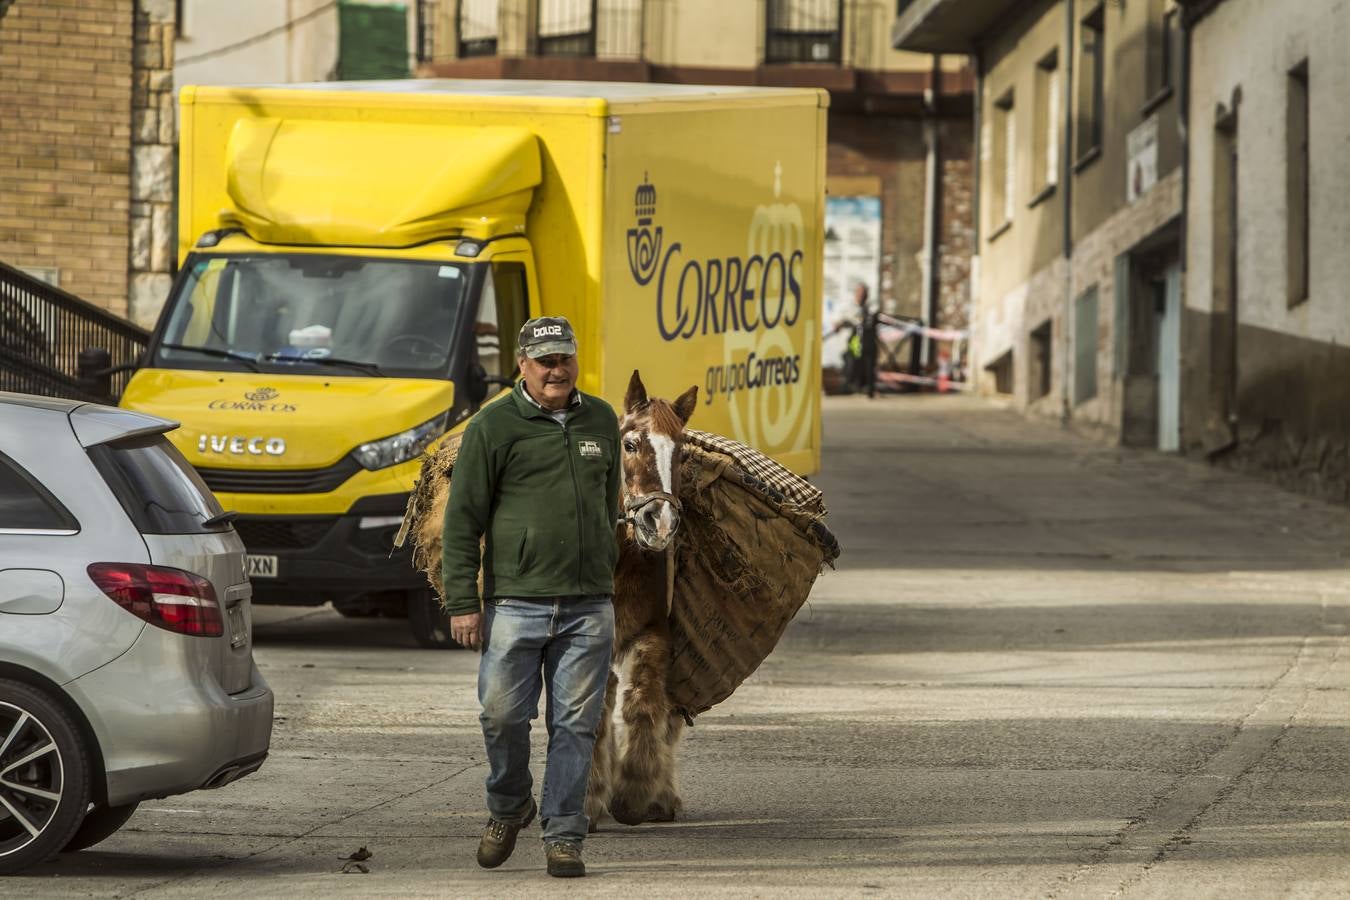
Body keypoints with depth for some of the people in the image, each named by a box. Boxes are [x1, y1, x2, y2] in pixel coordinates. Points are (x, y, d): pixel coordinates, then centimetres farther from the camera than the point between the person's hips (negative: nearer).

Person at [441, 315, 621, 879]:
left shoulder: (601, 422, 13)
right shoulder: (494, 426, -1)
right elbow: (462, 520, -1)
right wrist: (462, 603, -6)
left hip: (588, 609, 3)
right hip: (516, 601, -3)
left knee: (575, 725, 1)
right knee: (502, 715, -4)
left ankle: (563, 836, 7)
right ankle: (508, 807, 22)